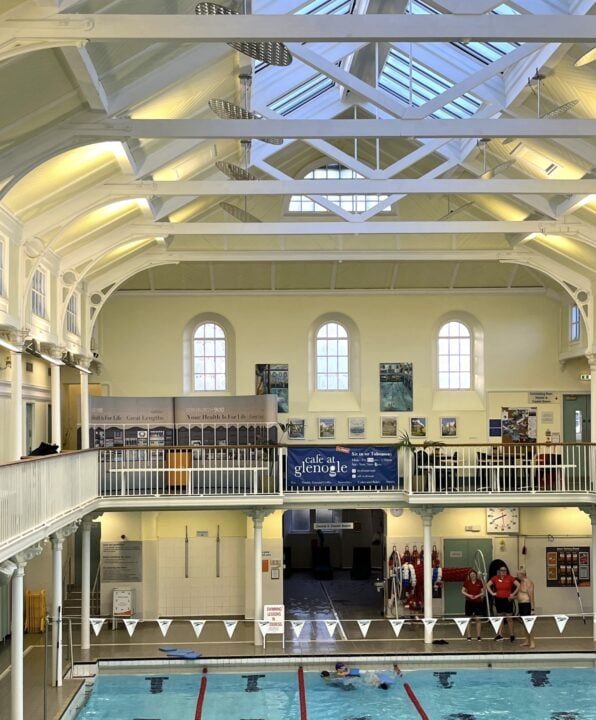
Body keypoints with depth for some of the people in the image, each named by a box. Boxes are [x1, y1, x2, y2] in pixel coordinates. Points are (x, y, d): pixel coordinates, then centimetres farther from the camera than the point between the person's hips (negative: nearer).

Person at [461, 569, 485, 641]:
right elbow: (463, 591, 1)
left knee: (478, 619, 0)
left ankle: (478, 635, 7)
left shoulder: (479, 582, 0)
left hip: (478, 602, 0)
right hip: (469, 602, 0)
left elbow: (482, 592, 4)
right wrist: (468, 595, -15)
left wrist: (478, 595, -14)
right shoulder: (467, 582, -2)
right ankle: (468, 635, 10)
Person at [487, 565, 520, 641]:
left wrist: (513, 594, -8)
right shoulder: (495, 578, 1)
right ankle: (499, 634, 15)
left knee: (509, 618, 1)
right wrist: (492, 593, -1)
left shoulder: (510, 578, -6)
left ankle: (512, 634, 11)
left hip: (507, 600, -3)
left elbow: (518, 585, -8)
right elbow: (488, 585, 9)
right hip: (498, 600, 3)